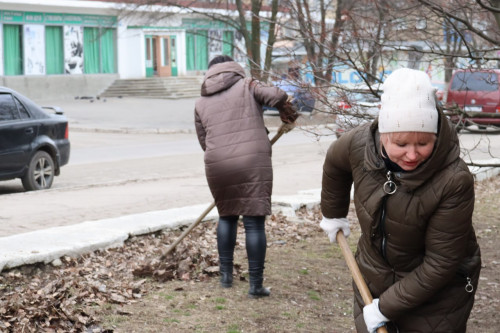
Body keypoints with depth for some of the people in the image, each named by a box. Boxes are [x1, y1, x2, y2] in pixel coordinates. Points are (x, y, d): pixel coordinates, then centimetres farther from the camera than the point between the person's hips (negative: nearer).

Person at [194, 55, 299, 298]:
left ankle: (225, 275, 25)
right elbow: (277, 96, -9)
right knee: (254, 222, 0)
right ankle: (256, 285, 1)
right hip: (253, 162, -3)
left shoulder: (201, 103, 15)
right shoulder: (247, 86, 6)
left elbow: (204, 142, 16)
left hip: (217, 166, 3)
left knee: (226, 216, 22)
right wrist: (286, 113, 11)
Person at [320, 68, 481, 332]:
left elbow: (440, 263, -24)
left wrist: (386, 308, -20)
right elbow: (334, 165, 8)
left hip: (437, 293, -4)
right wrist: (333, 214, 21)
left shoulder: (454, 181, -30)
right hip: (374, 276, 4)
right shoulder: (359, 144, -18)